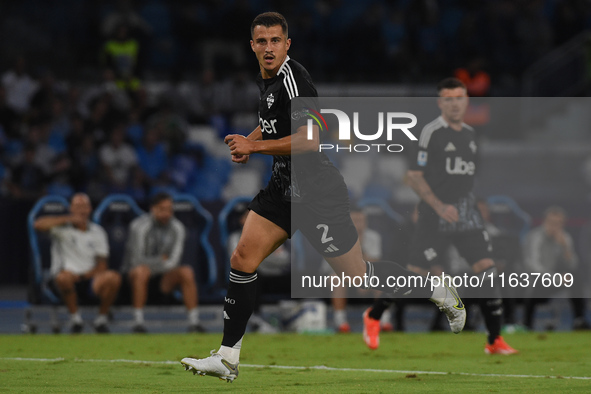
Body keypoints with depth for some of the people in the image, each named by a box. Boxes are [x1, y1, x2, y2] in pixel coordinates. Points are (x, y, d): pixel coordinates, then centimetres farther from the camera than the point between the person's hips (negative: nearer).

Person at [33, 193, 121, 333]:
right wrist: (69, 218, -16)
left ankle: (101, 318, -6)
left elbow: (102, 265, 7)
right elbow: (39, 224, -16)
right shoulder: (62, 228, 5)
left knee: (113, 277, -28)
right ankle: (74, 317, -14)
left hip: (89, 279, 2)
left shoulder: (97, 231, 13)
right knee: (64, 276, -39)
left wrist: (83, 276, -12)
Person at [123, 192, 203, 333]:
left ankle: (193, 322, -22)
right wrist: (161, 261, -9)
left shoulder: (177, 227, 0)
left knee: (187, 272, -22)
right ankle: (138, 321, -33)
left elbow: (173, 262, -7)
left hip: (163, 279, 4)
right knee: (140, 270, -38)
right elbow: (137, 261, -17)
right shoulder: (140, 226, -13)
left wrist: (154, 264, -16)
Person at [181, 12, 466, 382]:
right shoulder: (267, 79, 9)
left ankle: (438, 291, 23)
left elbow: (309, 140, -28)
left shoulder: (293, 77, -20)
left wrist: (254, 146, -22)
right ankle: (227, 358, 0)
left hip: (318, 193, -9)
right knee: (243, 258, -3)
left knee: (358, 275, 1)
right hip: (284, 188, 9)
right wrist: (249, 142, 11)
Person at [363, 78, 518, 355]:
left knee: (486, 269, -7)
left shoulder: (470, 134, 12)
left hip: (466, 212, 6)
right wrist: (439, 207, -19)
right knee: (416, 274, -1)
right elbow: (413, 176, -12)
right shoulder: (431, 132, -9)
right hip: (435, 216, -6)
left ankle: (495, 340, -3)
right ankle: (372, 317, 23)